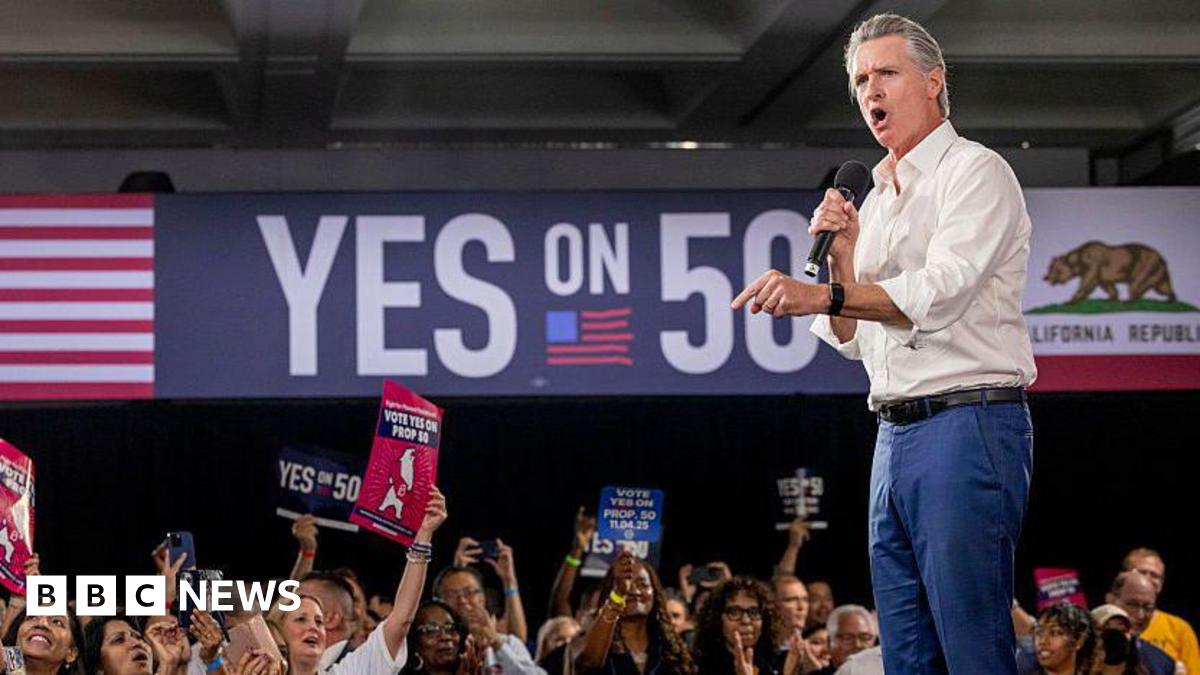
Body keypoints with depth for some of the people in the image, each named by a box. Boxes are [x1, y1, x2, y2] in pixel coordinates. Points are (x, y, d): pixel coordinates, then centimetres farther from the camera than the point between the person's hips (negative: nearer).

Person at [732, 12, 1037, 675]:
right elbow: (851, 340, 21)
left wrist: (822, 294, -24)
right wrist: (840, 254, 5)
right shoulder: (876, 198, 21)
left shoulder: (975, 172, -2)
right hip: (895, 435, 8)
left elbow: (940, 293, -18)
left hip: (968, 426, -8)